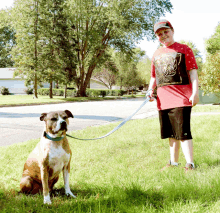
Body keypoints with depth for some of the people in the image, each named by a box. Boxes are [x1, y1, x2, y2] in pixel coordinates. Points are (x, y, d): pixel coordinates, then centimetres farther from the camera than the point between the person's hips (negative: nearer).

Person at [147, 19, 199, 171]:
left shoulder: (184, 49, 2)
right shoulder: (157, 54, 18)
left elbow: (193, 72, -4)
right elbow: (154, 76, 24)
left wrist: (195, 92, -14)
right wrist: (150, 90, 6)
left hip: (181, 97, -6)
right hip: (163, 100, 6)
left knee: (183, 132, -10)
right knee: (171, 133, 14)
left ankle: (190, 164, -4)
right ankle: (174, 162, 24)